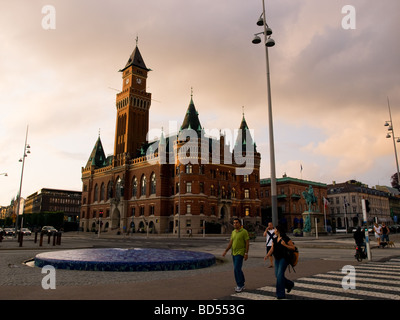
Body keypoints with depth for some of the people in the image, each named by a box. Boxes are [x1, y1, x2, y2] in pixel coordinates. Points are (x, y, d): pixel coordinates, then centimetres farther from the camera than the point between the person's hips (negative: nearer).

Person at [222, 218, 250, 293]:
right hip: (234, 253, 7)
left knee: (237, 269, -12)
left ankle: (240, 285, -1)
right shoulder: (233, 232, 10)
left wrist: (246, 253, -16)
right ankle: (242, 284, 25)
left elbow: (247, 243, -11)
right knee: (238, 269, 13)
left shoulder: (244, 231, -9)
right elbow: (230, 243, 11)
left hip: (240, 253, -7)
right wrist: (225, 251, 4)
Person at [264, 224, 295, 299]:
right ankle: (290, 284, 34)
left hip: (283, 259, -7)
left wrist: (285, 245, -21)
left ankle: (281, 294, -1)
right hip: (277, 259, 7)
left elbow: (293, 247, -7)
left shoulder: (286, 238, -9)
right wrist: (267, 255, -7)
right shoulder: (274, 239, 11)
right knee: (277, 275, 9)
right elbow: (272, 249, 8)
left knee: (280, 275, -11)